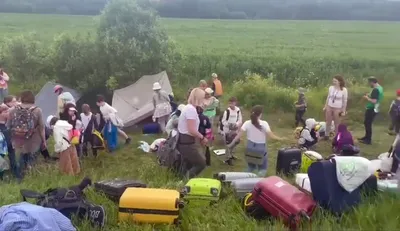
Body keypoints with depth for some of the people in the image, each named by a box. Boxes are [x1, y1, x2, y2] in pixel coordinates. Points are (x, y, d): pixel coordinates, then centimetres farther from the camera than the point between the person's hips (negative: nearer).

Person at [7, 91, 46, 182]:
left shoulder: (12, 111, -7)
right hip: (33, 143, -2)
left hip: (18, 142, 2)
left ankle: (19, 178, 33)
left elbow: (8, 127, 1)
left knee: (19, 161, 21)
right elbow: (41, 128, -9)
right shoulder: (37, 111, -13)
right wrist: (44, 141, 1)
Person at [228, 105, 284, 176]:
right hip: (261, 148, -3)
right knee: (262, 168, 12)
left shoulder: (247, 123, -8)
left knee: (250, 167, 21)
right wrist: (280, 139, -2)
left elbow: (238, 135, -10)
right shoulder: (264, 123, -16)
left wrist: (231, 144, -3)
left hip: (250, 147, 4)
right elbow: (271, 135, -17)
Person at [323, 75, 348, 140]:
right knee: (328, 122, 13)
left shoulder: (344, 90, -12)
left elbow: (345, 101, -6)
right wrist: (325, 106, 9)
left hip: (337, 108, -3)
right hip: (329, 107, 3)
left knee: (337, 123, 7)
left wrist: (343, 110, -6)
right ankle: (326, 135, 27)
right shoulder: (331, 88, -3)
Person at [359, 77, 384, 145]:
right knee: (367, 123, 20)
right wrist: (369, 96, 11)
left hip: (371, 109, -10)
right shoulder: (380, 88, 9)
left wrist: (367, 98, -13)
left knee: (368, 124, -1)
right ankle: (367, 137, 31)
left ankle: (368, 140, 7)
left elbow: (374, 101, -28)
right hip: (374, 109, 10)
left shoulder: (375, 90, -22)